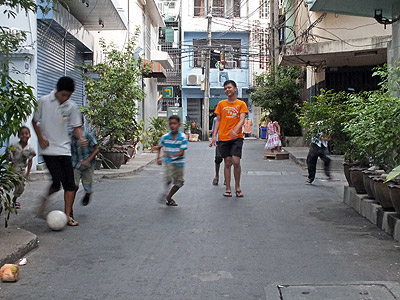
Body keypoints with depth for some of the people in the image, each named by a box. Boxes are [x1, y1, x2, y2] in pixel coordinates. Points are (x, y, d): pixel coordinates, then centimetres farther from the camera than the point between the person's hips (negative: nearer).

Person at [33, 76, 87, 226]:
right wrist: (41, 139, -7)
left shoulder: (71, 107, 3)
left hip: (65, 149, 4)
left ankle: (68, 215, 11)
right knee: (57, 182, -14)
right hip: (49, 149, -4)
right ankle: (45, 198, 16)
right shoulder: (44, 101, -4)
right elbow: (35, 121, 5)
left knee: (70, 184, 1)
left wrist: (81, 138, -13)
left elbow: (76, 126, 7)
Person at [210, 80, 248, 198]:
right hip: (223, 138, 2)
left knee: (236, 161, -12)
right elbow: (218, 120, 11)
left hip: (237, 137, -2)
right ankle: (228, 189, 11)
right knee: (227, 163, 3)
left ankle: (237, 186, 7)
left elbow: (242, 120, -9)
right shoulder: (221, 104, 10)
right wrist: (214, 136, 2)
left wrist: (235, 130, -27)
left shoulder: (241, 104, 3)